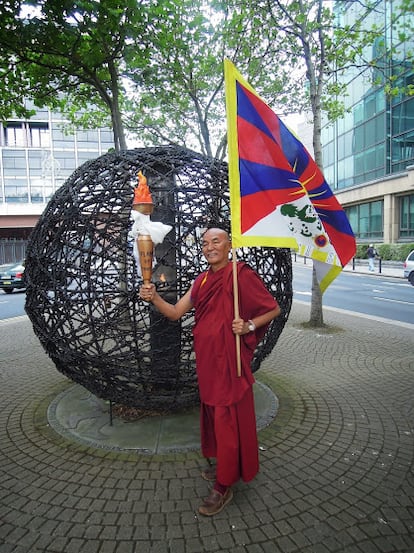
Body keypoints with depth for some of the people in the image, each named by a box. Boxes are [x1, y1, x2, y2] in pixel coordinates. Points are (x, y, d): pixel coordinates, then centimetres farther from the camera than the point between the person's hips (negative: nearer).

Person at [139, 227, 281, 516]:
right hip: (207, 358, 8)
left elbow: (274, 308, -4)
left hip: (231, 359, -7)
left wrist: (249, 326, -18)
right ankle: (224, 465, 42)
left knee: (228, 418, 3)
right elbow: (175, 312, 7)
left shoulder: (241, 274, -11)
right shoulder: (202, 281, 9)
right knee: (212, 413, 20)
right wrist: (154, 297, -10)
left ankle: (224, 487, 19)